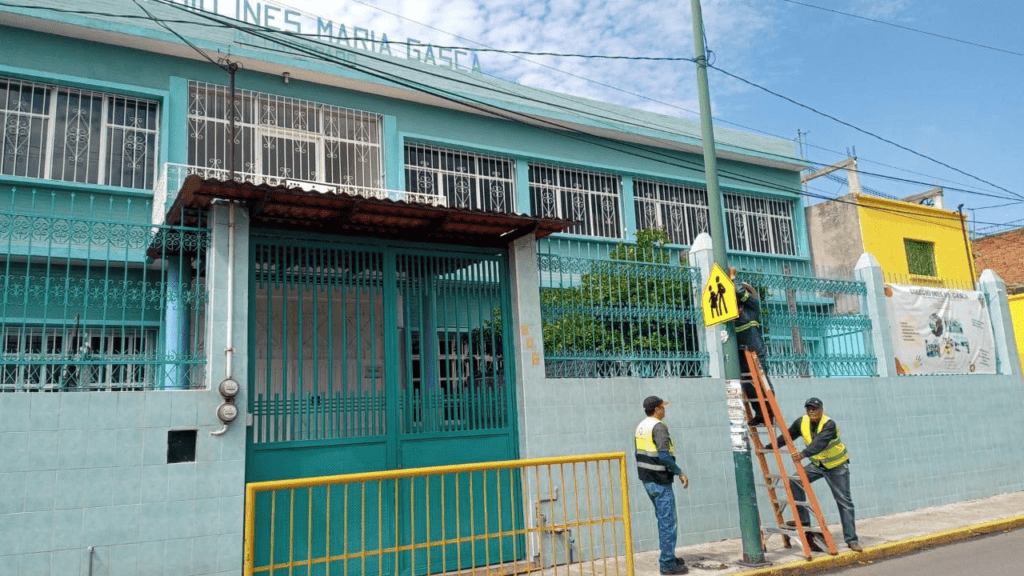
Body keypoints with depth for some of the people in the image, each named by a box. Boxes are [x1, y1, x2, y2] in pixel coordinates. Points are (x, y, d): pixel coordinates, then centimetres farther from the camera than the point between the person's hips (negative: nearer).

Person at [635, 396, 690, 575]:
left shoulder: (640, 426, 11)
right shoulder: (659, 427, -17)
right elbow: (664, 455, -25)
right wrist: (680, 473, -16)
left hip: (647, 480, 9)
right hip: (660, 482, -9)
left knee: (663, 520, 19)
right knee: (668, 522, -1)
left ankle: (668, 557, 28)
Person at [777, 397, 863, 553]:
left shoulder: (829, 425, -29)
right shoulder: (802, 422, -10)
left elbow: (819, 443, -44)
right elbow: (788, 436, -2)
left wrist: (803, 454, -58)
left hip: (837, 466, -5)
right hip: (817, 464, 5)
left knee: (844, 502, -4)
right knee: (794, 481, -13)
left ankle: (851, 539, 6)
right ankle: (803, 519, -3)